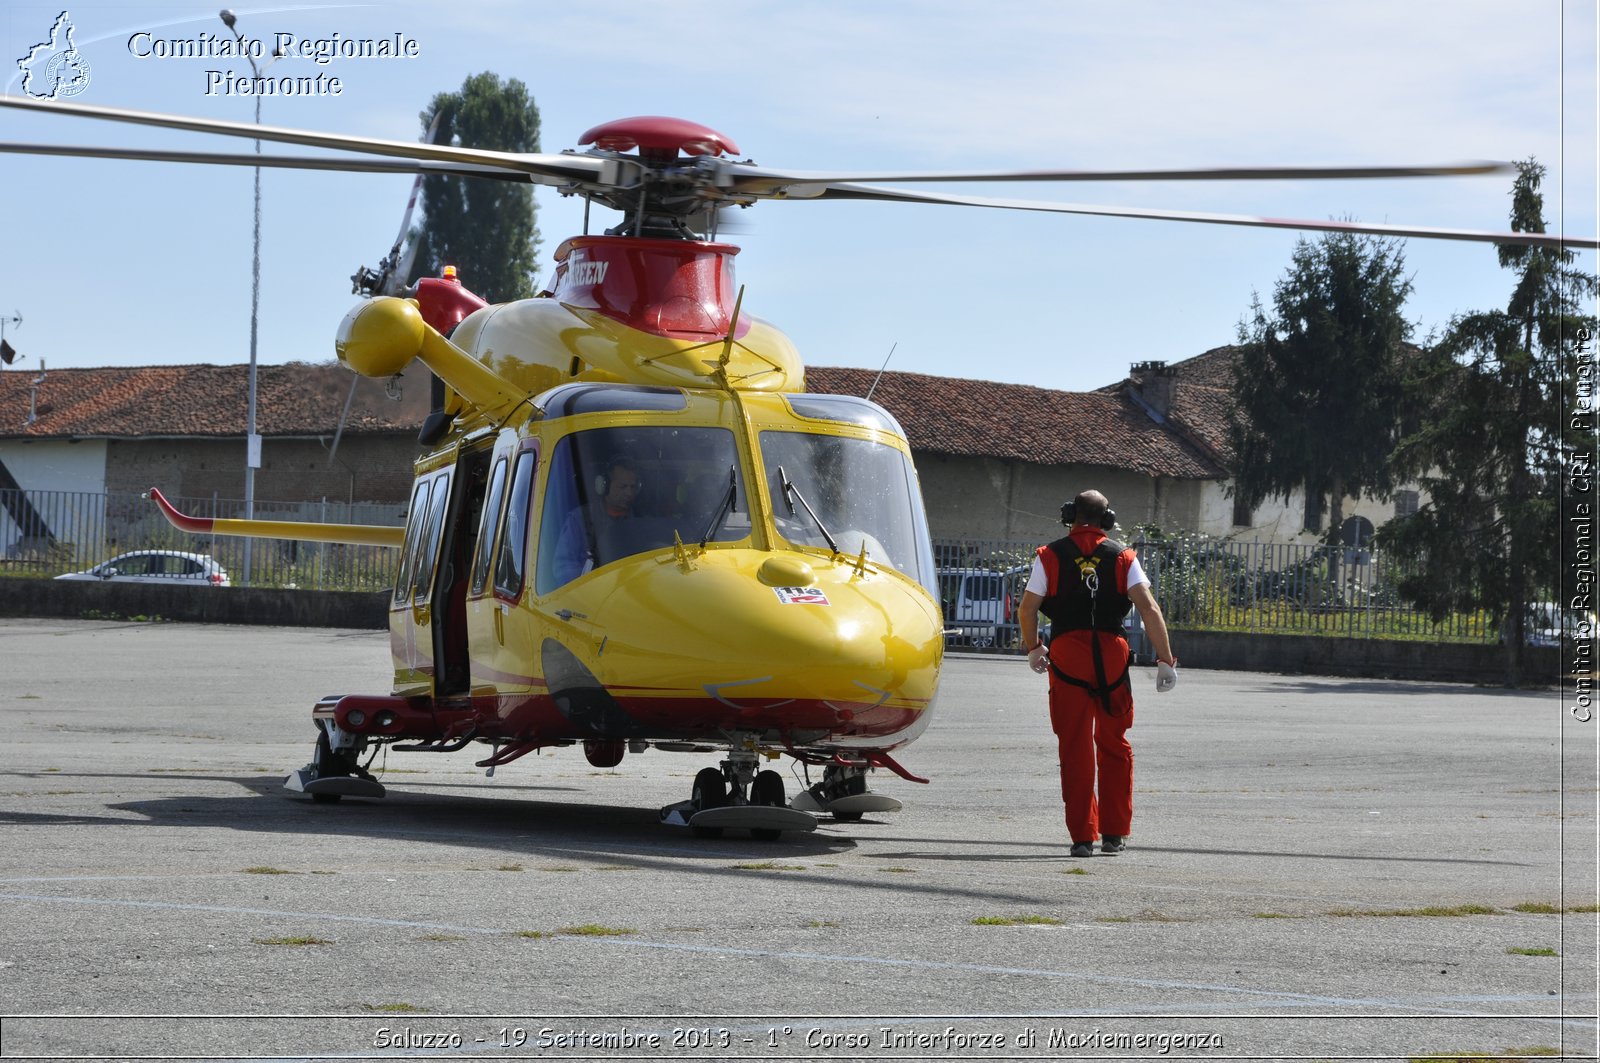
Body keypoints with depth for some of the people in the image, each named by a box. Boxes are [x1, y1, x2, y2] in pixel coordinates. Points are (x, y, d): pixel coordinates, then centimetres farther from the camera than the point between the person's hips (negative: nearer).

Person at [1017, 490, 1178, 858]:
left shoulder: (1051, 556, 5)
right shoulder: (1122, 557, 6)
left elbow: (1027, 609, 1)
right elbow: (1150, 610, -4)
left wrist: (1033, 649, 18)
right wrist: (1166, 660, -3)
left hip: (1067, 653, -1)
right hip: (1112, 654, 1)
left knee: (1075, 748, 3)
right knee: (1113, 745, 14)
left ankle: (1082, 836, 1)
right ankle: (1114, 832, 15)